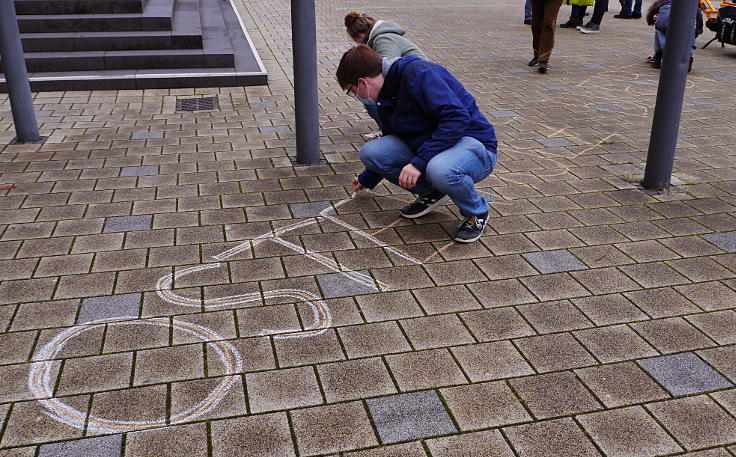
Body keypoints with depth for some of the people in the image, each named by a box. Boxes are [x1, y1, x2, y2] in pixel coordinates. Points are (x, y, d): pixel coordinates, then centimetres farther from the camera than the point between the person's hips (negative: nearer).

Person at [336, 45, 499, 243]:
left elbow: (457, 117, -30)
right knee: (369, 152, -10)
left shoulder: (418, 73, -20)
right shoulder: (386, 95, 8)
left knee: (440, 170, -42)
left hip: (473, 143, -8)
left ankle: (477, 212, -9)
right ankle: (431, 192, 8)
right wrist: (368, 179, 35)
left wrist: (420, 161, -33)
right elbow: (391, 144, 24)